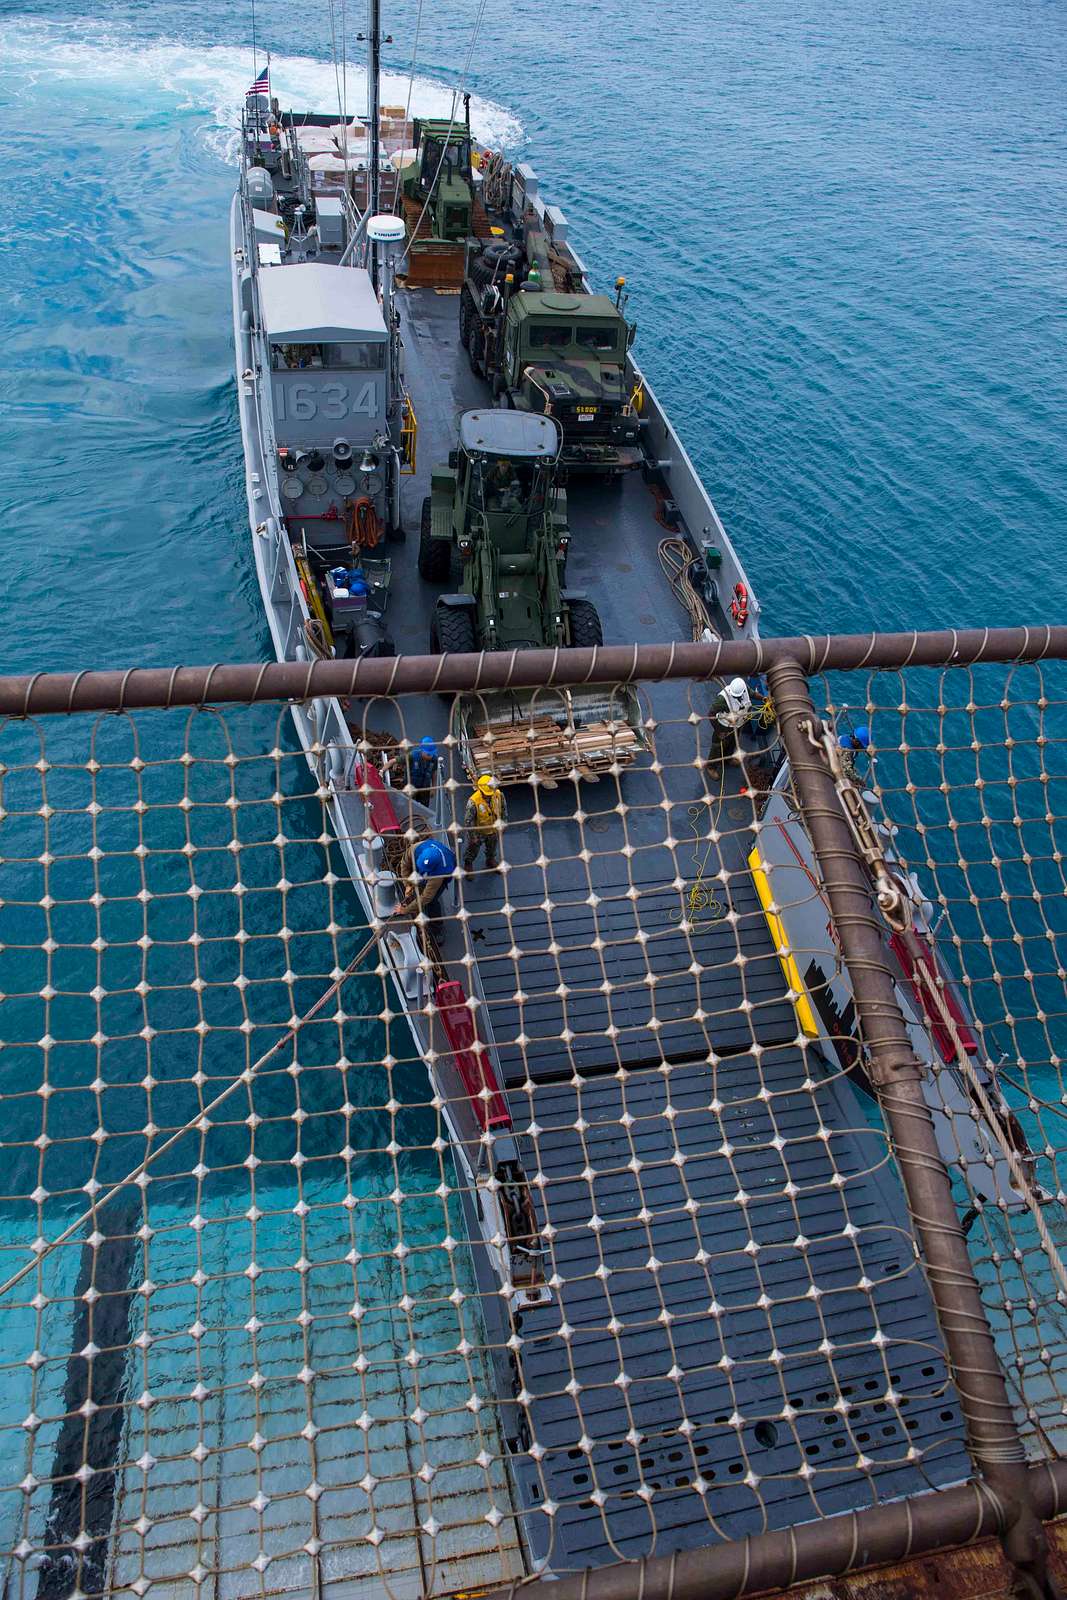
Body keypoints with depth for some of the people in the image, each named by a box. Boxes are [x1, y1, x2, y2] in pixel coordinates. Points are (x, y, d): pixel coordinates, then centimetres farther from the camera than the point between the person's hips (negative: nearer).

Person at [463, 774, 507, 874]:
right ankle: (468, 864, 51)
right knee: (472, 850, 23)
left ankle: (491, 860, 61)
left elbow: (503, 809, -4)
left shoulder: (498, 795, -25)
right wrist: (472, 836, -20)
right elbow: (468, 820, -27)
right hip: (478, 831, -4)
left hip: (493, 829, 4)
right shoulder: (473, 802, -38)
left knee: (492, 848, 31)